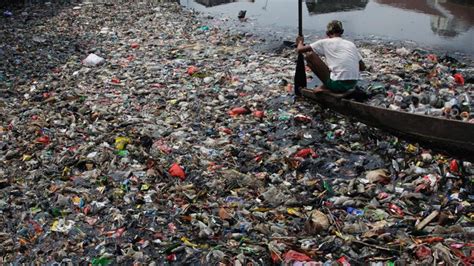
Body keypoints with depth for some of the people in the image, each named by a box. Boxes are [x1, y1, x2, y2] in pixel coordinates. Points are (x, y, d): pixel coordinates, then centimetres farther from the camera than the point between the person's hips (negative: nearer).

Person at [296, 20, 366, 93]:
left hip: (337, 84, -6)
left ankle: (325, 87, 5)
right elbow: (362, 67, 17)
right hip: (353, 84, 6)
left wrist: (300, 42, 28)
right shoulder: (351, 44, 16)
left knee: (309, 55, 4)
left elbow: (299, 50, 5)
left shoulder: (325, 42, 3)